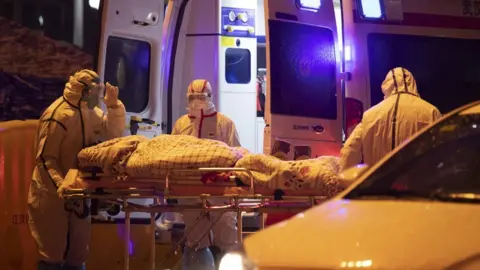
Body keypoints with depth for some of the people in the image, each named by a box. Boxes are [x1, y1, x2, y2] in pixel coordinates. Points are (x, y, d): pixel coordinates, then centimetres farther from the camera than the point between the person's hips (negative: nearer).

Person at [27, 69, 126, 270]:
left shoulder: (91, 113, 5)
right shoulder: (58, 116, -21)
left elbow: (113, 134, 8)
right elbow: (45, 159, -23)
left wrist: (113, 106, -5)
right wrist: (62, 188, -32)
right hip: (52, 192, -8)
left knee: (78, 251, 13)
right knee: (53, 252, -4)